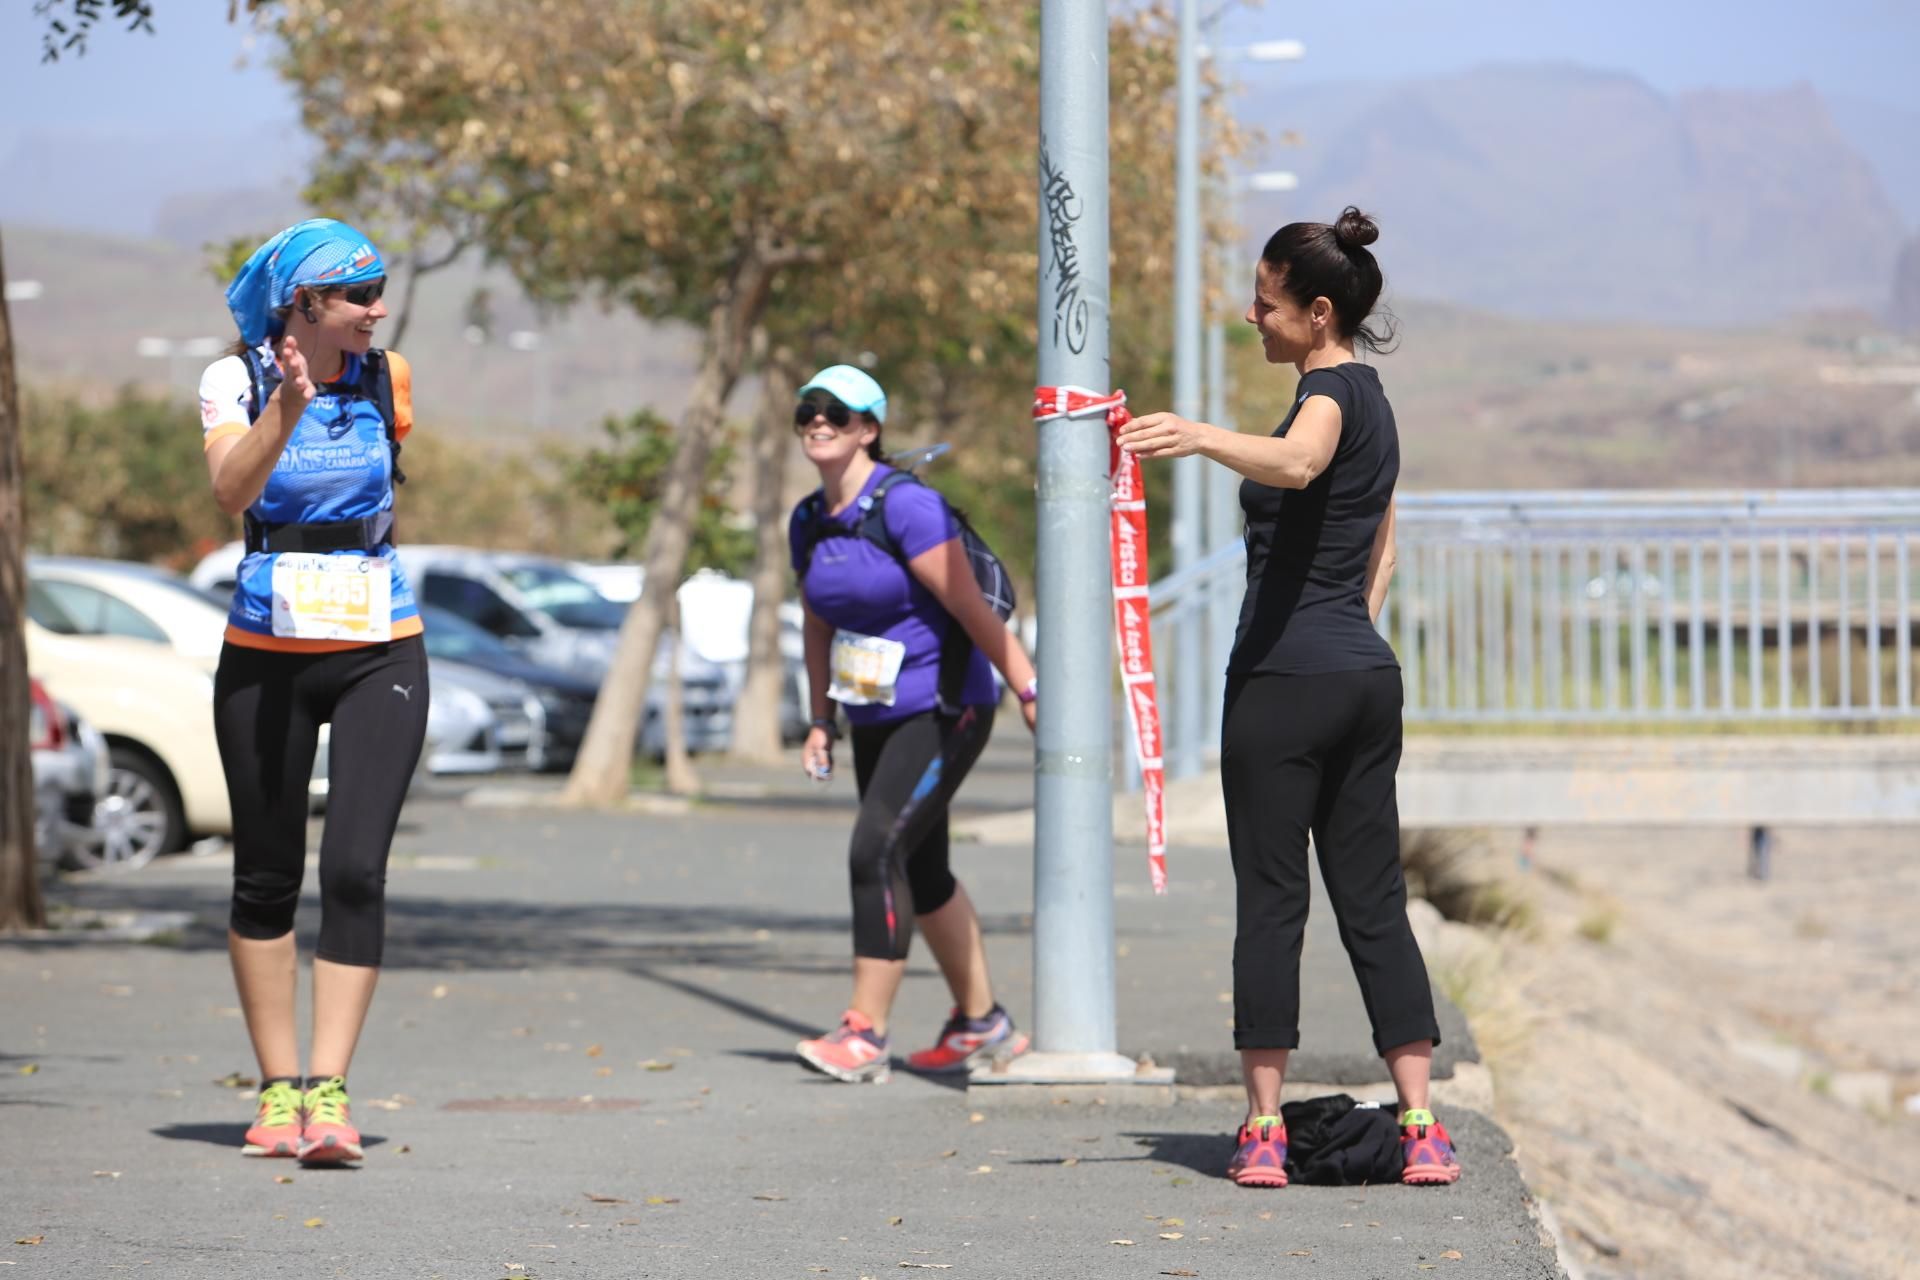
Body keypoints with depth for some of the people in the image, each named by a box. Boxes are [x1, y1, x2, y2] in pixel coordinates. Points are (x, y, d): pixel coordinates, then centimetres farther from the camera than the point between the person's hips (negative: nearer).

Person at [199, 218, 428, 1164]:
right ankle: (278, 1087, 19)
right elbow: (231, 490, -25)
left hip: (378, 652, 1)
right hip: (265, 654, -1)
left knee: (354, 871, -13)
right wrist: (287, 409, -38)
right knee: (266, 877, 7)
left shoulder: (386, 379, 1)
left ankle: (328, 1096, -16)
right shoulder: (237, 381, -6)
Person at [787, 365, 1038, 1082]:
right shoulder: (809, 523, 6)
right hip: (876, 720, 8)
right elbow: (819, 626, 18)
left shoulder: (905, 506, -18)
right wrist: (821, 722, 15)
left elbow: (971, 607, -19)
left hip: (943, 711, -8)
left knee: (875, 852, -17)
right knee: (920, 872, 14)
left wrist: (1029, 691, -18)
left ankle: (865, 1035, -15)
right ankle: (982, 1023, 28)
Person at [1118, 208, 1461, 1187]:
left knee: (1271, 901, -2)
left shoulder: (1330, 389, -12)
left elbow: (1296, 461, -37)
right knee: (1375, 903, 7)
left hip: (1284, 677, -9)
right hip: (1368, 677, 9)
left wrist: (1203, 438, -52)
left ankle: (1264, 1125, -1)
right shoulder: (1372, 400, 18)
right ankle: (1419, 1122, 1)